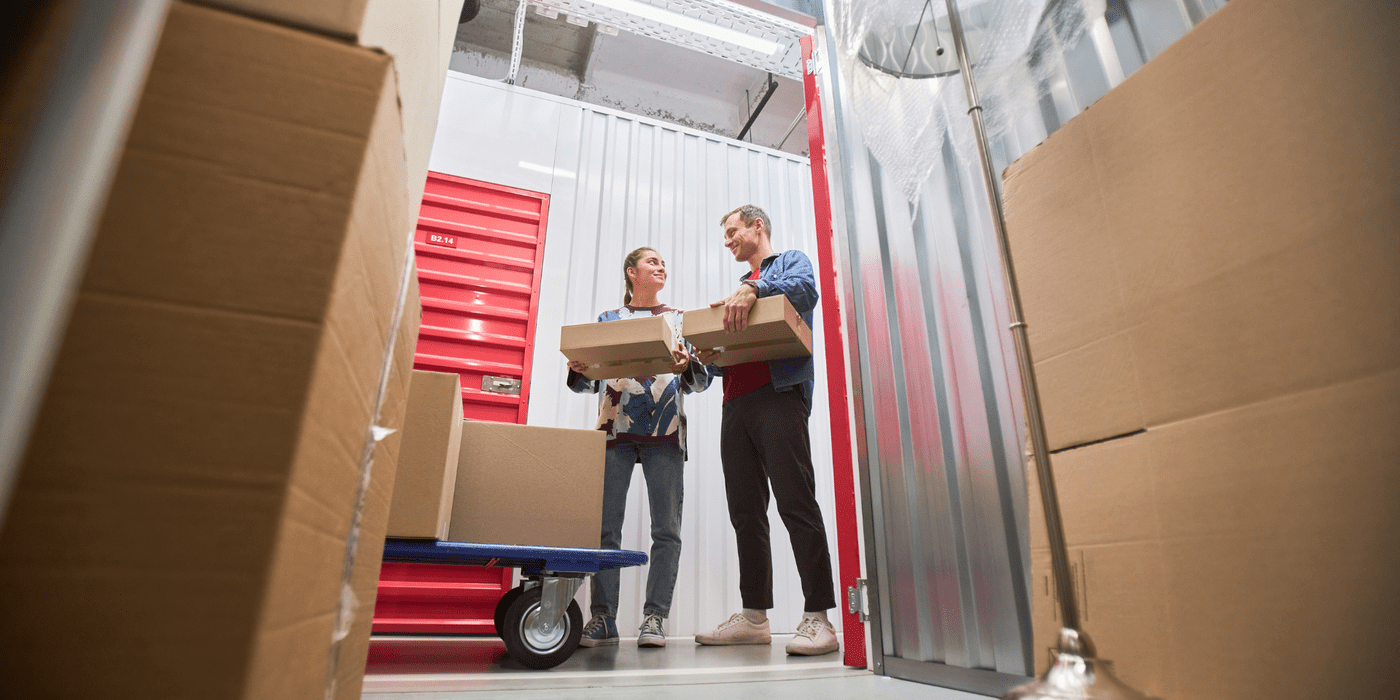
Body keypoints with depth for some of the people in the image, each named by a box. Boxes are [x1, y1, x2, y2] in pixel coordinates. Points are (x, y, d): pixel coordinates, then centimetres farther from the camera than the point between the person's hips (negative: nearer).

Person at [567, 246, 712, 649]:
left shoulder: (679, 320, 17)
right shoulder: (606, 320, 18)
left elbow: (702, 379, 10)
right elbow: (590, 381, 14)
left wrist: (686, 367, -13)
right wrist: (578, 372, -9)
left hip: (665, 433, 0)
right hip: (613, 430, 0)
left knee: (666, 528, -4)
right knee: (605, 526, -3)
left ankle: (654, 618, 3)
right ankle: (602, 618, 5)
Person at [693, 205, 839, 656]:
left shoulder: (790, 261, 13)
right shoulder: (739, 286, 32)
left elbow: (805, 289, -12)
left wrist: (754, 289, -28)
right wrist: (711, 357, 4)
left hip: (778, 394, -7)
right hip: (735, 403, 8)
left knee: (796, 505, -12)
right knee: (746, 513, 6)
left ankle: (818, 618, -7)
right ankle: (754, 616, 13)